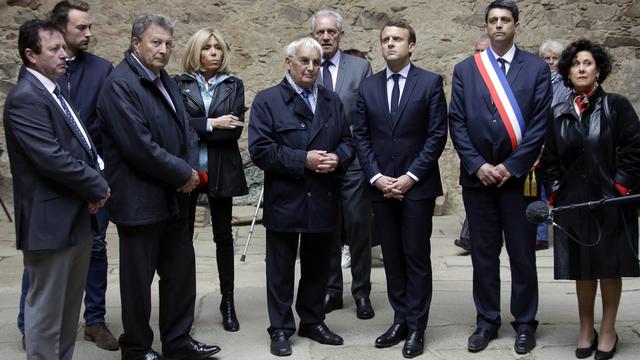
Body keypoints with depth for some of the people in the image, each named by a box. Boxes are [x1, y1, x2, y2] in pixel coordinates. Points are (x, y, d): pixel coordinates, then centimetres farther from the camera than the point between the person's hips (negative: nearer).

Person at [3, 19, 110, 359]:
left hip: (76, 216, 9)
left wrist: (95, 184, -1)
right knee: (47, 309, 3)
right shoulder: (24, 98, -16)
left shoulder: (55, 92, 14)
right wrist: (98, 187, -12)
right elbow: (52, 159, -24)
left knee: (69, 305, 17)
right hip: (50, 221, -9)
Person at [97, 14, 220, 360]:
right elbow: (139, 146, -22)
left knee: (181, 271, 14)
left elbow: (186, 130, 14)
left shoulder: (166, 81, 12)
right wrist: (183, 175, -14)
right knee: (138, 278, 6)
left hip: (174, 198, 8)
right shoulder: (120, 84, -15)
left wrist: (190, 169, -4)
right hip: (140, 201, -8)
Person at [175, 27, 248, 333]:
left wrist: (195, 131, -12)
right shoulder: (179, 84, 2)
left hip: (221, 170, 1)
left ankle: (228, 302, 18)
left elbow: (234, 130, -7)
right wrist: (212, 124, -15)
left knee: (223, 235, 9)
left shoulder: (234, 85, 5)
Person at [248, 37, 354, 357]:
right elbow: (260, 150, -13)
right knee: (281, 269, 7)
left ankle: (313, 322, 30)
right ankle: (281, 329, 20)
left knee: (317, 267, 14)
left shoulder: (332, 101, 12)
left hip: (323, 202, 4)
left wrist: (338, 158, -10)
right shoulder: (267, 100, -4)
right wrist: (303, 160, -19)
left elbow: (347, 141, 12)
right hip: (285, 201, -4)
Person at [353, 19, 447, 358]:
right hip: (380, 185, 3)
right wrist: (376, 177, -5)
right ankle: (400, 320, 20)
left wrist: (411, 176, -12)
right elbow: (361, 136, 7)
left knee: (416, 257, 2)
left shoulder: (430, 82, -1)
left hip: (417, 185, -3)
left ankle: (416, 327, 11)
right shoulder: (368, 86, 9)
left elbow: (437, 134, -5)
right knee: (392, 257, 9)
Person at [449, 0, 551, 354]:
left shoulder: (537, 68, 2)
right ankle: (487, 321, 21)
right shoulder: (465, 69, 7)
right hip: (477, 176, 2)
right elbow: (456, 122, 2)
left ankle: (525, 323, 20)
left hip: (519, 176, -1)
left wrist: (512, 166, -11)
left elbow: (540, 123, -4)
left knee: (522, 254, 6)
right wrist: (478, 165, -9)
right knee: (483, 254, 9)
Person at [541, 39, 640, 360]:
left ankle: (607, 331, 22)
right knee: (582, 269, 10)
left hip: (611, 202, -2)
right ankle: (586, 329, 25)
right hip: (573, 203, 3)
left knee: (610, 267, 8)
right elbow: (549, 158, 9)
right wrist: (554, 192, 0)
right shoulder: (558, 113, 7)